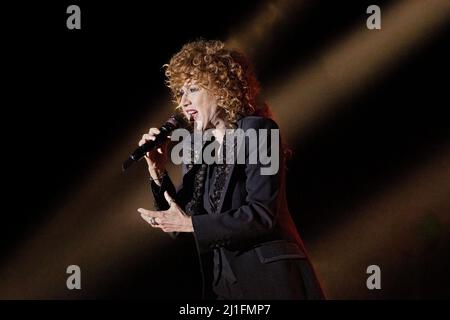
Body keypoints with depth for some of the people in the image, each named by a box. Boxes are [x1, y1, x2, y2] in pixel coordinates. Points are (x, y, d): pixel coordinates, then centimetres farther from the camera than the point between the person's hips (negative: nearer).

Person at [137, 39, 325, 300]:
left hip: (269, 278, -6)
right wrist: (159, 175, -1)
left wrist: (191, 224, -15)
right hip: (221, 283, 6)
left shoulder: (257, 131, -6)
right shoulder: (195, 150, 12)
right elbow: (176, 221, 12)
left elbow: (262, 214, -16)